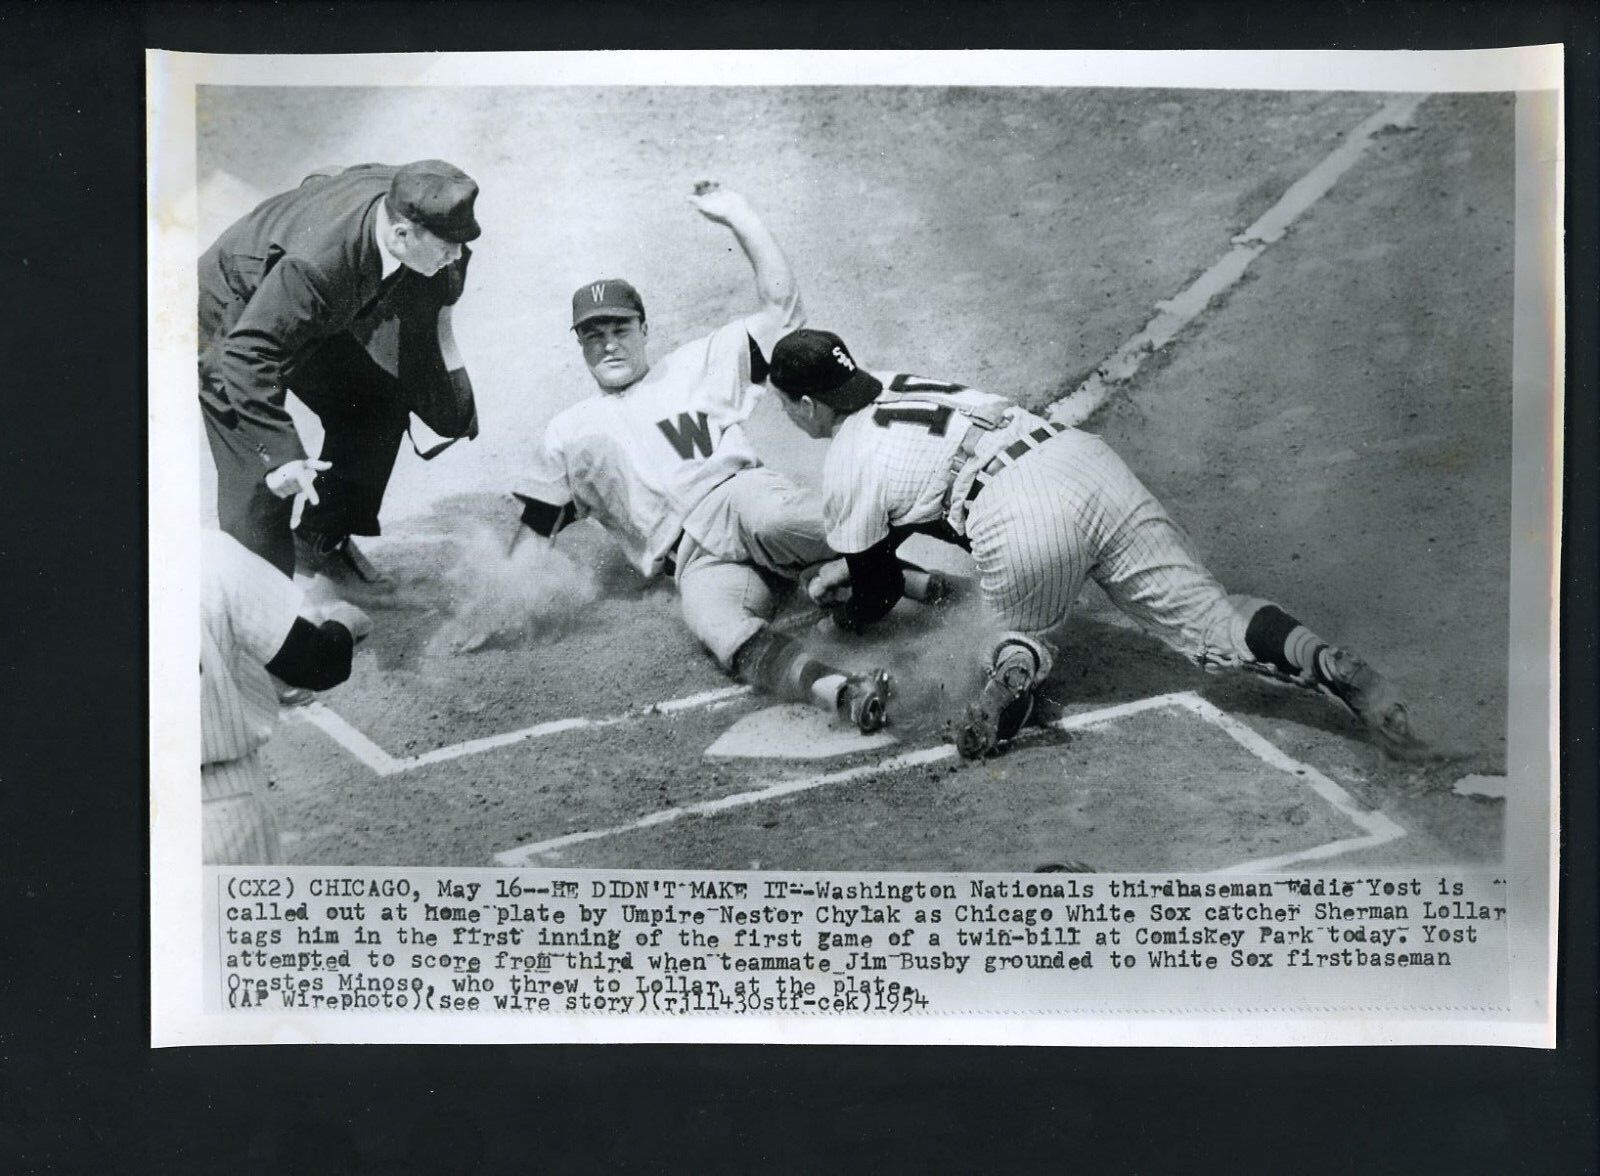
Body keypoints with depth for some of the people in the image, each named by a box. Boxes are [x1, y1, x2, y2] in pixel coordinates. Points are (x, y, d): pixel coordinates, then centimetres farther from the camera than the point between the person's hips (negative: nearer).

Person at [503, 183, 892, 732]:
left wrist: (738, 216, 10)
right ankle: (841, 692, -55)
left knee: (763, 511, -39)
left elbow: (782, 308, 16)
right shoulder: (569, 434, 28)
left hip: (742, 496, 0)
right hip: (697, 562, 0)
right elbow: (530, 535, 27)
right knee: (716, 626, -36)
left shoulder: (695, 366, 24)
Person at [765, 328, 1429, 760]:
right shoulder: (897, 385, 29)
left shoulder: (847, 470, 9)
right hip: (1087, 459, 6)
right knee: (1202, 610, 4)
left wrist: (839, 600, 44)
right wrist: (852, 562, 53)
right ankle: (1328, 665, -19)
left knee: (1027, 625, 24)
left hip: (1021, 523, -6)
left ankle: (1019, 664, -10)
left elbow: (874, 599, 22)